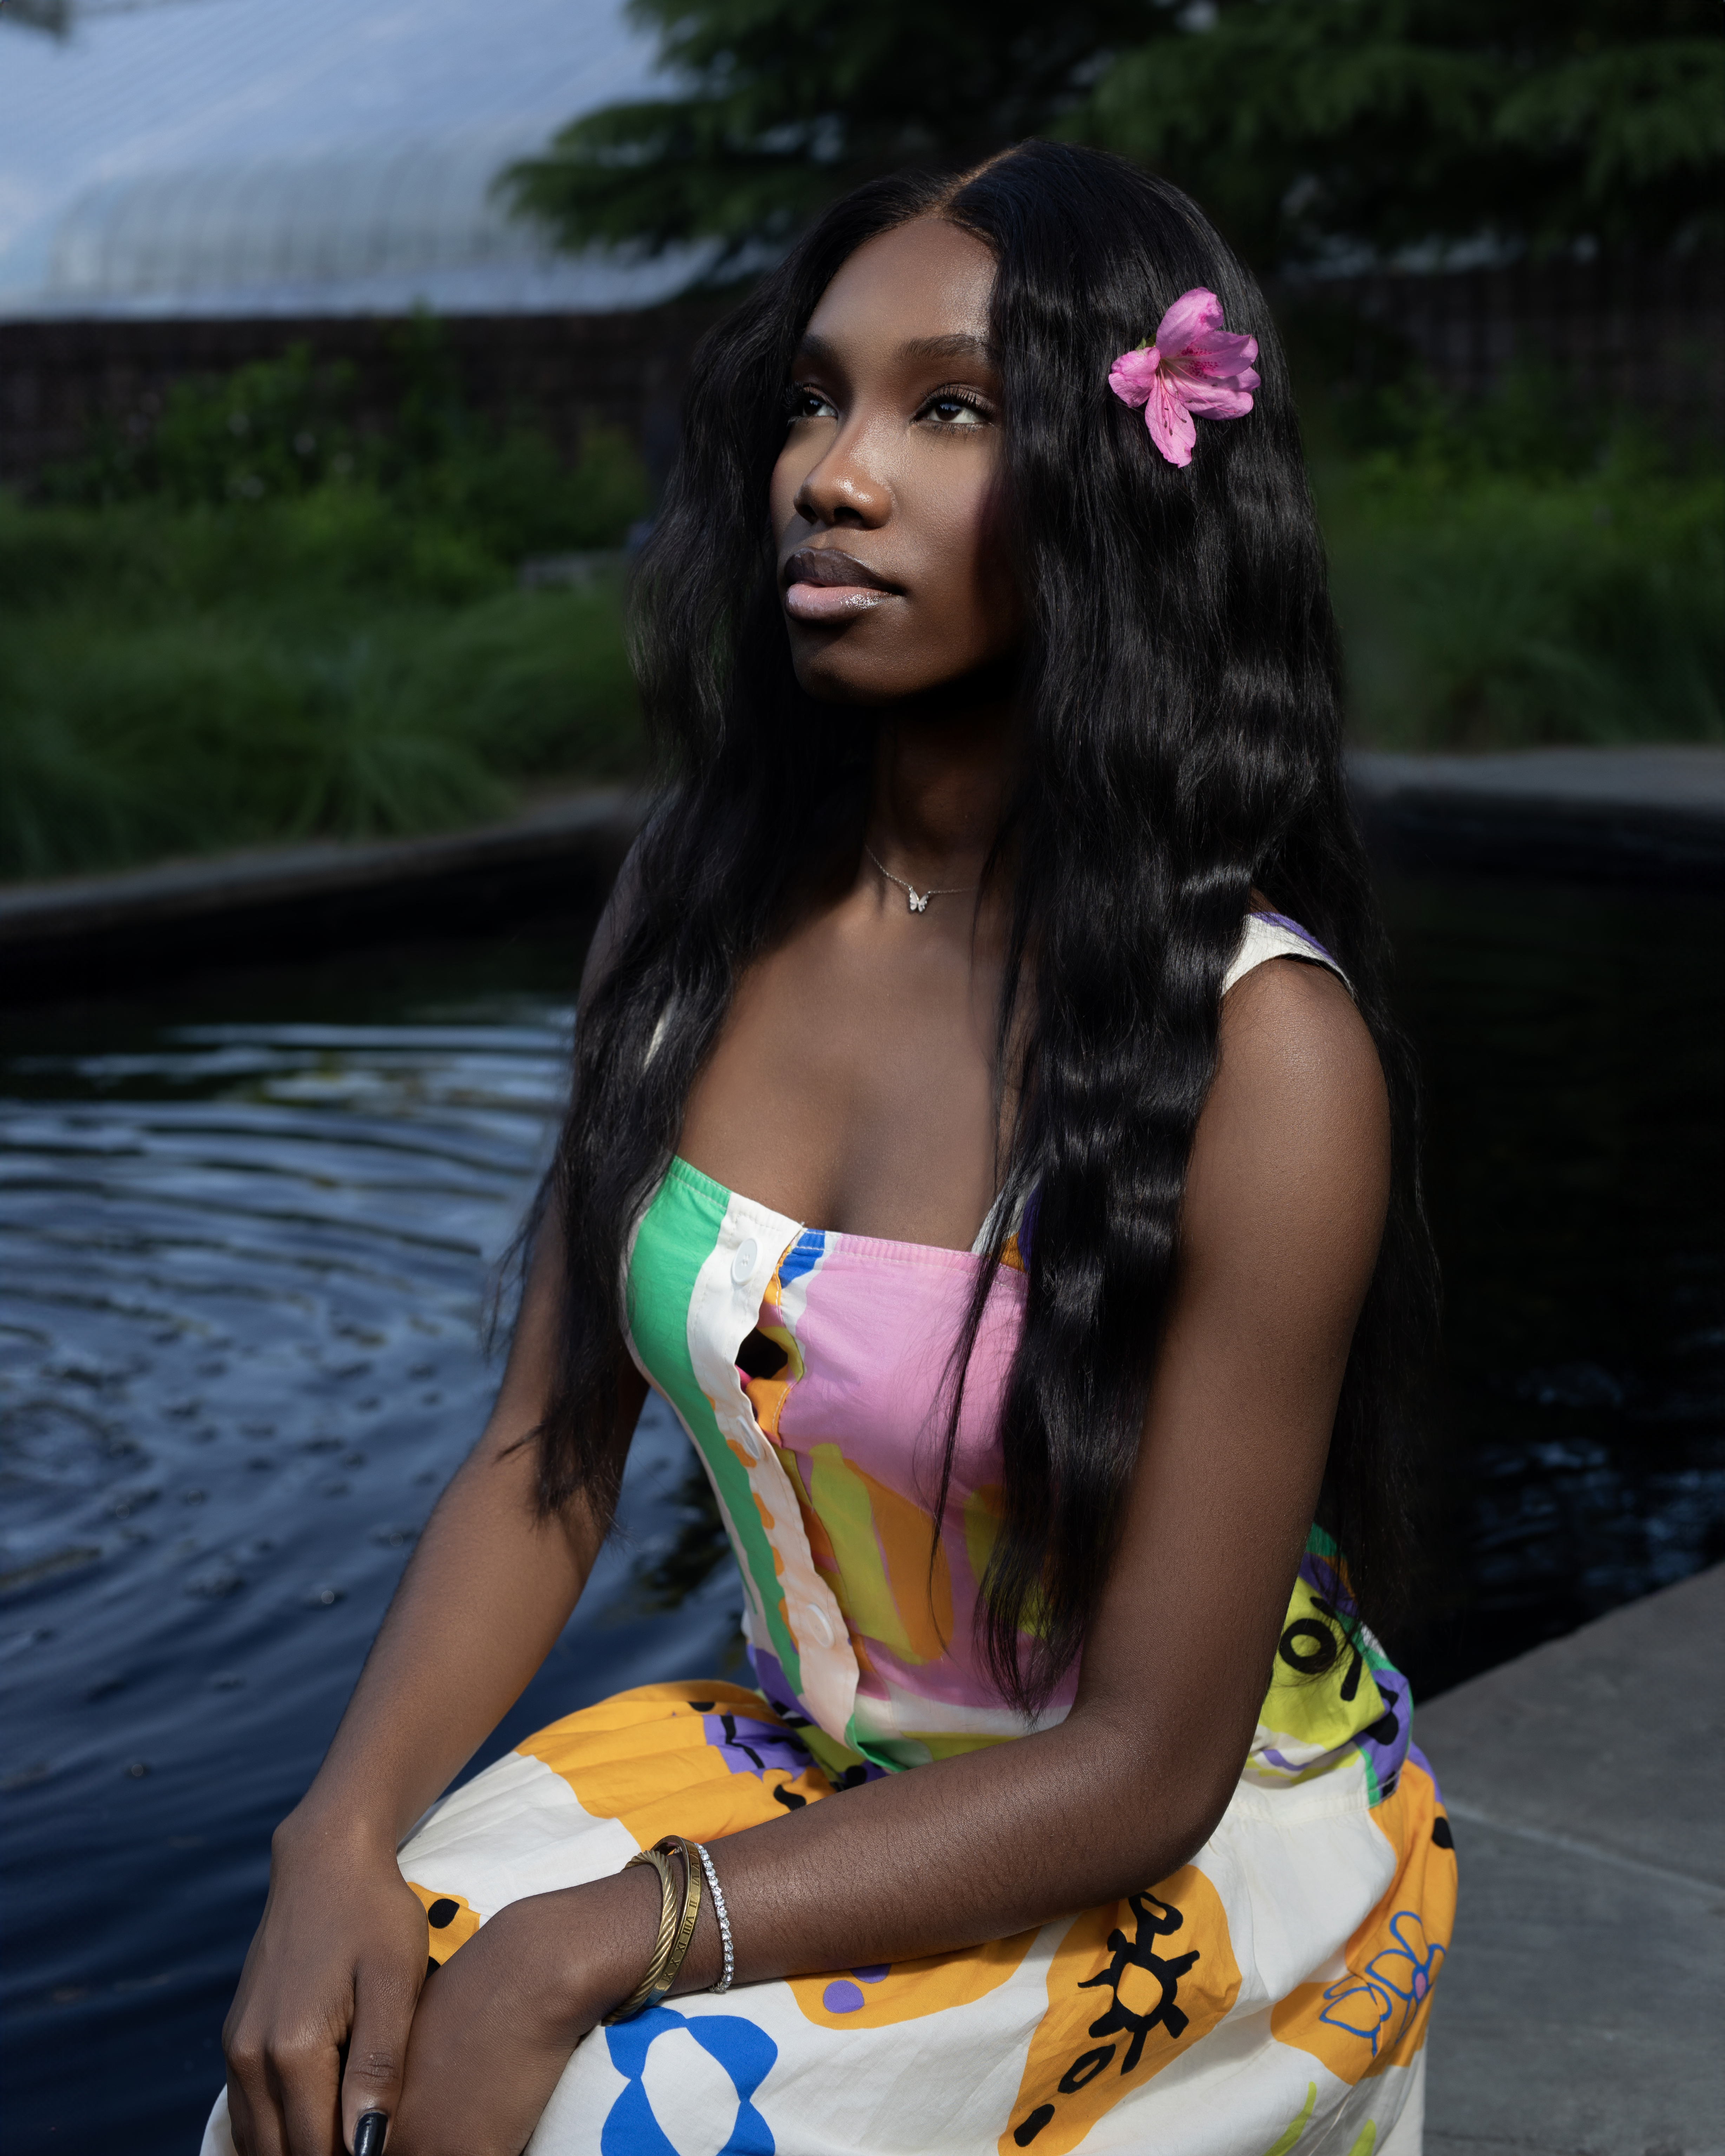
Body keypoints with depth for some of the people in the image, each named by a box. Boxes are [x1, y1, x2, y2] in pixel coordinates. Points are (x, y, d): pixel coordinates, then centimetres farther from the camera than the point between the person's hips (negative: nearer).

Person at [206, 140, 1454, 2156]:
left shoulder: (1259, 1046, -22)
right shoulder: (703, 901, -5)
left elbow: (1146, 1762, -20)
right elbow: (541, 1469, -1)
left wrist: (585, 1950, -25)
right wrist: (344, 1838, -17)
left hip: (1206, 1845, -4)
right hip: (803, 1760, 5)